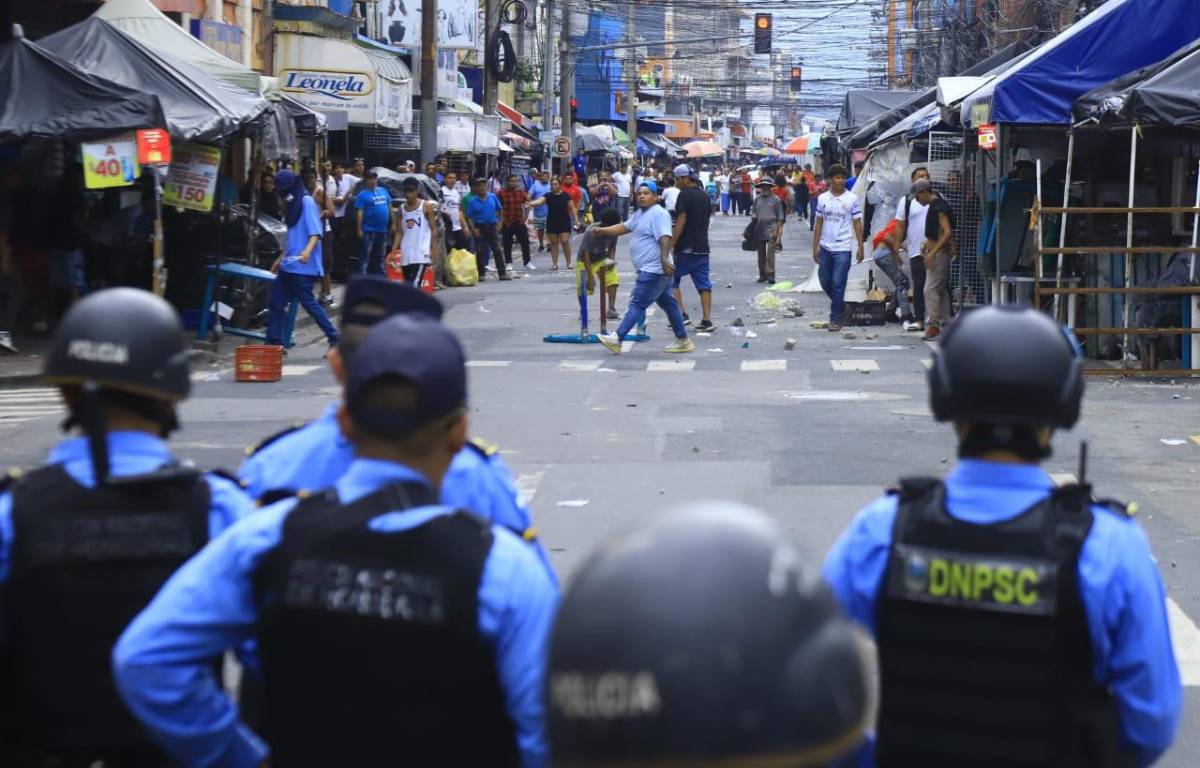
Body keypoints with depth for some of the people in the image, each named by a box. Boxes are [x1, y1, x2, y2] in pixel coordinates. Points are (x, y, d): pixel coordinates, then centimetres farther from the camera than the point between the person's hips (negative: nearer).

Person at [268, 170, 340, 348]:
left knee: (308, 303, -7)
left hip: (303, 266, -9)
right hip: (289, 265, 9)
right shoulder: (292, 204, 16)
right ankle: (274, 343, 13)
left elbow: (316, 233, -20)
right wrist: (281, 258, 27)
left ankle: (334, 338, 1)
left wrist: (308, 251, -36)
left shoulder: (306, 202, -11)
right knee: (275, 302, 8)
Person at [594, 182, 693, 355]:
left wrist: (664, 259, -38)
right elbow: (625, 227, 24)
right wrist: (603, 231, 14)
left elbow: (665, 238, -26)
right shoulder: (640, 214, 17)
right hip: (649, 269, 11)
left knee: (637, 304, -9)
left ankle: (617, 339, -10)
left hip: (654, 270, -11)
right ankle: (683, 341, 19)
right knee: (668, 304, 13)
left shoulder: (658, 214, -15)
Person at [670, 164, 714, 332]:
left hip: (685, 247, -7)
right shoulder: (704, 196, 13)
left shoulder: (685, 194, -11)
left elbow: (681, 221, -17)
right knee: (703, 284, 5)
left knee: (672, 280, 5)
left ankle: (682, 315, -3)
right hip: (702, 247, 7)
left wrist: (671, 244, -16)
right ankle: (707, 320, -1)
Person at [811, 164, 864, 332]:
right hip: (825, 247, 4)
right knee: (825, 282, 11)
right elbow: (819, 224, 10)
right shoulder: (822, 198, 5)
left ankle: (835, 318, 2)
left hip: (842, 248, -4)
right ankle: (840, 306, 34)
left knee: (838, 285, -5)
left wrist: (861, 248, -4)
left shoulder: (852, 199, -4)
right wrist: (815, 247, 7)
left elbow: (857, 224, -1)